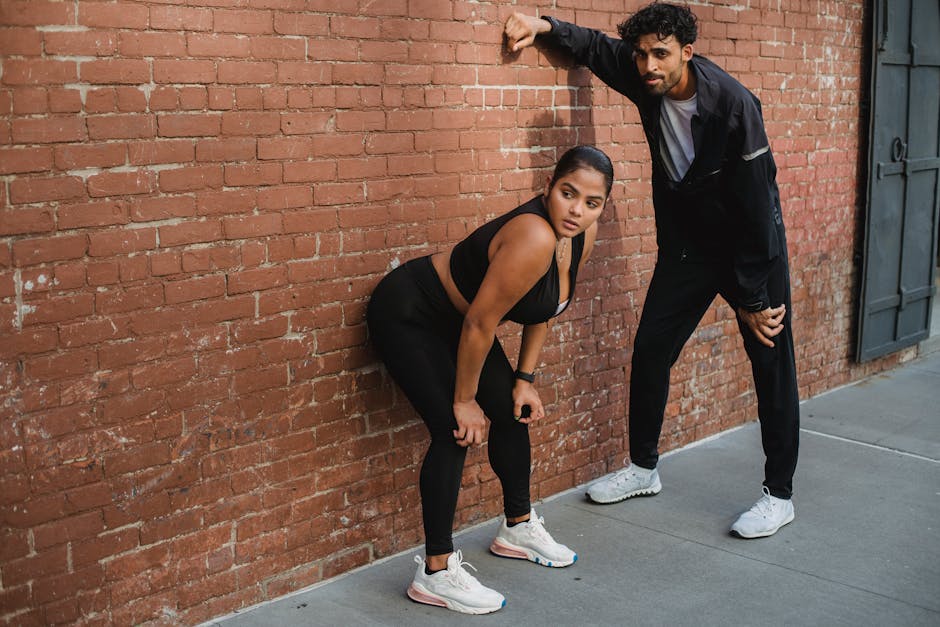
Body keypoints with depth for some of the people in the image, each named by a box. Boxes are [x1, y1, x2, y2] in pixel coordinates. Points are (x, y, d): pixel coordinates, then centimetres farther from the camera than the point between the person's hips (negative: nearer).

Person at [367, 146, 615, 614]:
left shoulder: (583, 236, -8)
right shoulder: (533, 238, -35)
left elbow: (543, 307, 5)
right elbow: (480, 324, -29)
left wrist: (525, 378, 3)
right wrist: (464, 400, -19)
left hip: (455, 318, 9)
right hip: (406, 315, -9)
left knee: (512, 412, 10)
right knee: (456, 430, -16)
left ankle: (518, 529, 32)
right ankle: (435, 573, -6)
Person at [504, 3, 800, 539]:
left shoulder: (732, 104, -28)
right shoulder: (645, 80, -12)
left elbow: (755, 204, -26)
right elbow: (596, 46, 9)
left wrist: (753, 299, -22)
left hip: (751, 243, -5)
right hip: (686, 242, 6)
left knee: (771, 362, -2)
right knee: (651, 348, 4)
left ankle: (780, 495, 9)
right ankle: (644, 468, 22)